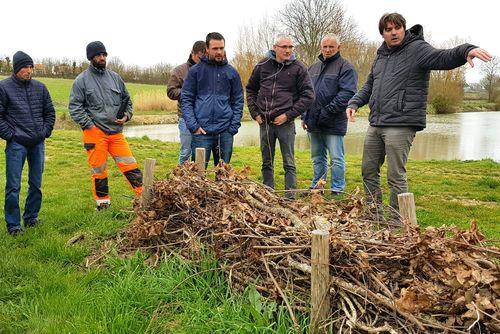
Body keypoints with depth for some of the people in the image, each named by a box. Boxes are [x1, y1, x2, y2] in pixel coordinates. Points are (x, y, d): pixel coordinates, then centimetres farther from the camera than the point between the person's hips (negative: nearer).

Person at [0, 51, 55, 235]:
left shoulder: (40, 87, 8)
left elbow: (50, 112, 16)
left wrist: (46, 131, 7)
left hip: (38, 144, 4)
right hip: (16, 144, -4)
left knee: (36, 184, 11)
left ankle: (31, 218, 26)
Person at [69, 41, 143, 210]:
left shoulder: (115, 77, 12)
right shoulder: (82, 80, 1)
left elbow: (127, 100, 21)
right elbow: (74, 107, -2)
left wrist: (126, 116, 3)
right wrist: (89, 125, -10)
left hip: (116, 132, 3)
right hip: (94, 132, -3)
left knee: (130, 165, 0)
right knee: (99, 171, 5)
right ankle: (103, 203, 19)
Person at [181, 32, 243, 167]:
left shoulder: (231, 72, 9)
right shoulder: (195, 71, 3)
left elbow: (238, 101, 10)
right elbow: (186, 99, 1)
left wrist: (234, 126, -1)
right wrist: (193, 125, -10)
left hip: (225, 132, 2)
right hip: (202, 131, -2)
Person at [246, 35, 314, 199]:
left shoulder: (298, 68, -3)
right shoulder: (262, 65, 5)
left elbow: (308, 95, -5)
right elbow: (250, 90, 16)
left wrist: (288, 115, -11)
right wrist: (255, 113, 5)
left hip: (285, 123, -3)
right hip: (264, 122, 3)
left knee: (289, 163, 1)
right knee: (267, 163, 12)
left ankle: (290, 196, 8)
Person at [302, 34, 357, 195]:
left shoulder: (346, 68, -4)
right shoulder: (314, 68, 17)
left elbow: (347, 93, -15)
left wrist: (327, 112, -20)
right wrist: (305, 116, 10)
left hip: (333, 123, -6)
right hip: (313, 124, 7)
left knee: (336, 159, -1)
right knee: (317, 158, 16)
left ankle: (337, 190, 9)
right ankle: (316, 187, 27)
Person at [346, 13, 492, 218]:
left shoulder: (417, 49, -4)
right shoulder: (381, 55, 18)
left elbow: (443, 58, -22)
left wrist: (466, 50, -42)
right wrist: (354, 103, 11)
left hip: (400, 125, -8)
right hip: (375, 124, 8)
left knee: (396, 176, -4)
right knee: (368, 170, 14)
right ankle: (374, 215, 29)